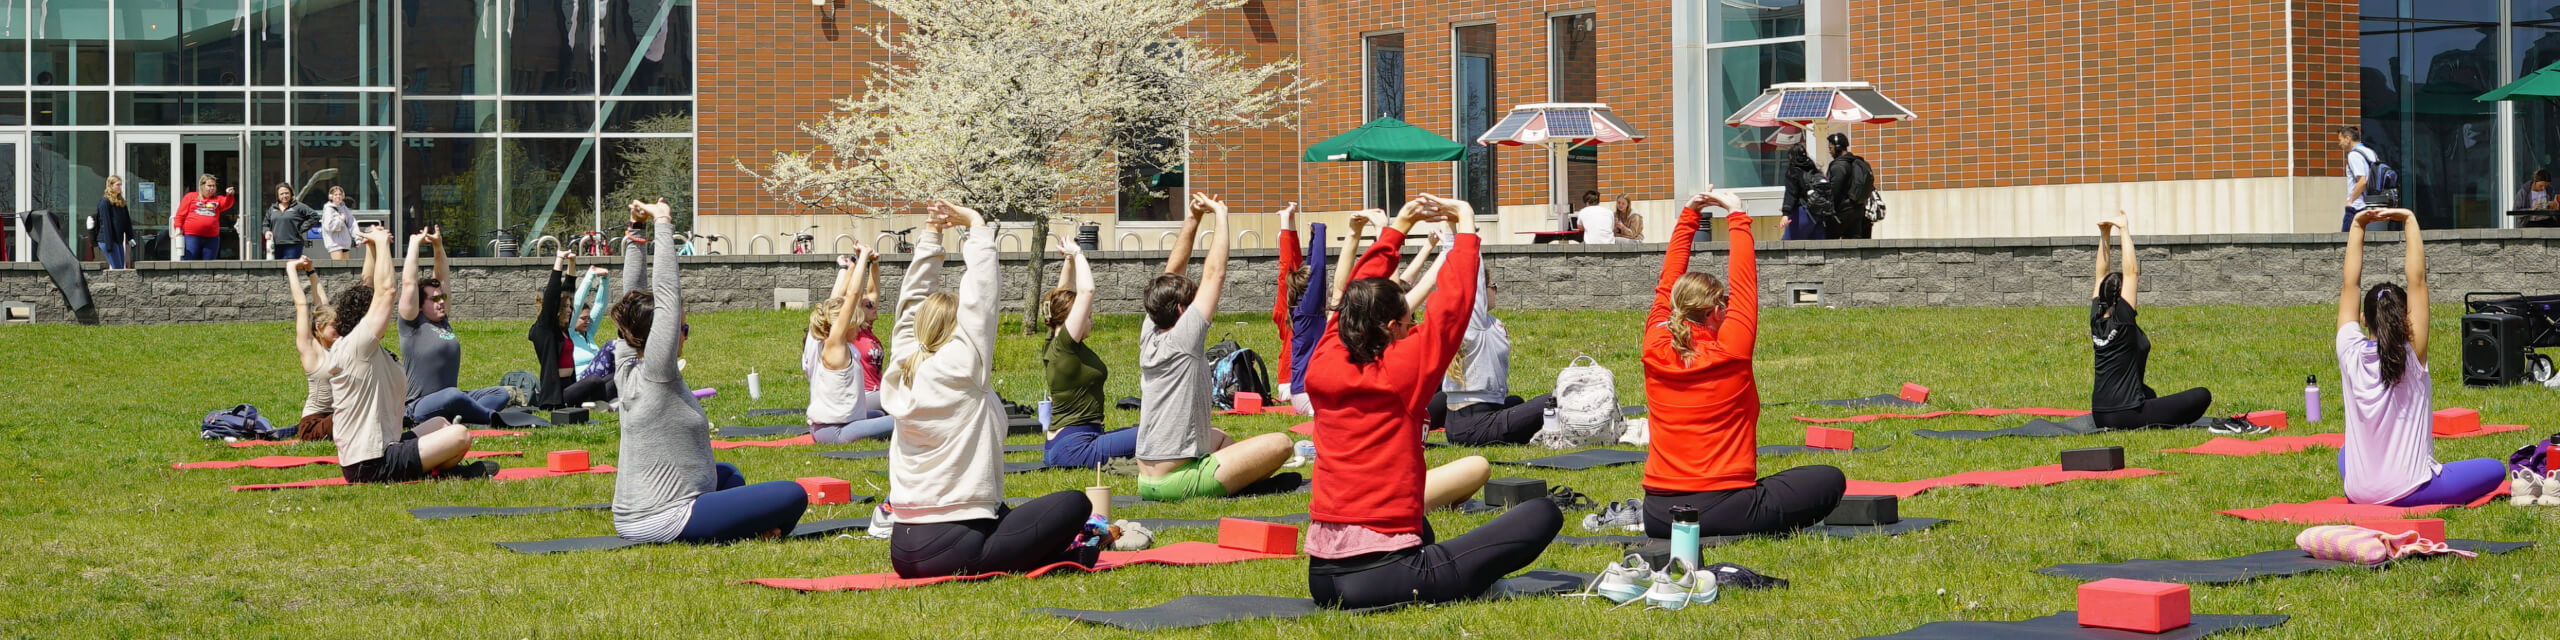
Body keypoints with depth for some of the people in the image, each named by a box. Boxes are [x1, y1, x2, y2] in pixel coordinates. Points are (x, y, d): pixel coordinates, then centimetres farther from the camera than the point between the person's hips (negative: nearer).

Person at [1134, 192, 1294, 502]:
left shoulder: (1149, 336, 6)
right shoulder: (1183, 338, -14)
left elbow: (1171, 273, 15)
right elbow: (1215, 274, -12)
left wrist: (1193, 219, 12)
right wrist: (1221, 215, -4)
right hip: (1177, 482, -9)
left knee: (1222, 439, 35)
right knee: (1280, 444, -7)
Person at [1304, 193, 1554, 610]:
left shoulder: (1322, 371, 4)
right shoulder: (1400, 373, -11)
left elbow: (1356, 300, 20)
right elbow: (1453, 303, -4)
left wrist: (1396, 229, 25)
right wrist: (1465, 225, 8)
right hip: (1382, 573, -7)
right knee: (1543, 514, -5)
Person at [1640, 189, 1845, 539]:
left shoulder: (1656, 351, 0)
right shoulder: (1729, 353, -11)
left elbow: (1667, 286, 13)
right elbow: (1744, 284, 0)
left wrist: (1688, 216, 17)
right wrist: (1737, 217, 9)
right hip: (1722, 508, -6)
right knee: (1831, 480, 6)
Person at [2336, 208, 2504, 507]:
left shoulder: (2351, 354, -6)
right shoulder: (2412, 355, -12)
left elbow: (2350, 285, 0)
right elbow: (2417, 280, -12)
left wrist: (2357, 227, -1)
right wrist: (2410, 222, -10)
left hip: (2359, 491, 4)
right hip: (2408, 491, -4)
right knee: (2495, 469, 12)